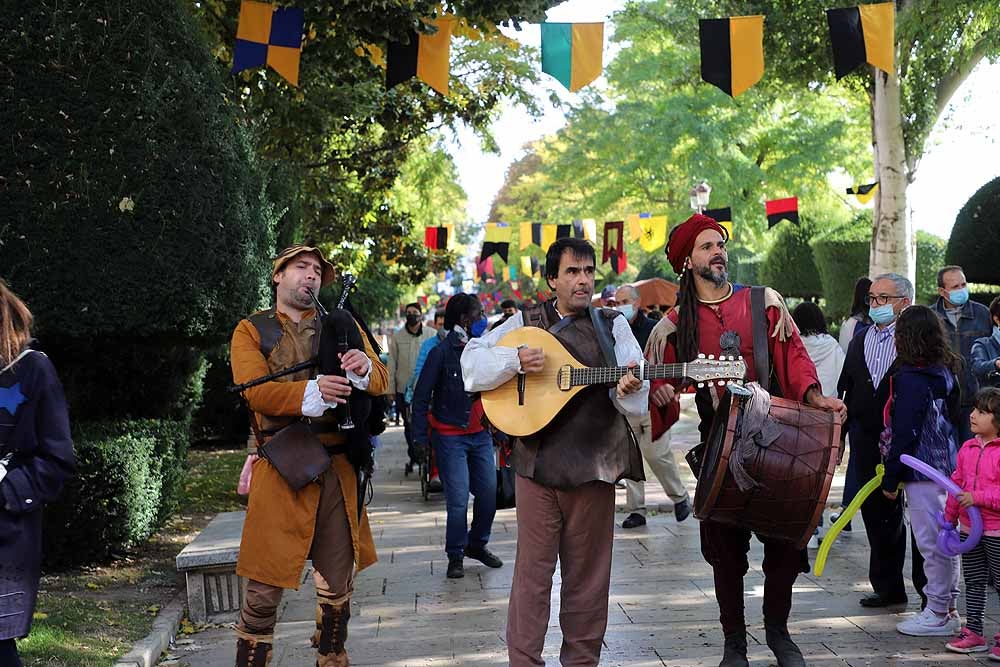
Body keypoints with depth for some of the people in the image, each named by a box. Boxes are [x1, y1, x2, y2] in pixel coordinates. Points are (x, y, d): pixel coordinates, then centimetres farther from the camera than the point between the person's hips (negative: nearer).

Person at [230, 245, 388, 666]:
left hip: (338, 469, 3)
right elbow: (254, 391, -10)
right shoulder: (252, 330, 7)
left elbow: (381, 382, 7)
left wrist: (365, 369, -18)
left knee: (337, 584, 11)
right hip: (281, 469, -3)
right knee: (265, 588, -3)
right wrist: (309, 393, -27)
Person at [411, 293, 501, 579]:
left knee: (489, 492, 6)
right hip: (450, 436, -6)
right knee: (458, 499, -7)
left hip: (480, 433, 6)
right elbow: (421, 396, -8)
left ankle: (477, 544, 28)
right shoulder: (442, 352, -10)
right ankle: (455, 556, 9)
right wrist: (420, 436, -13)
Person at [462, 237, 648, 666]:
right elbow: (472, 361, 3)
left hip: (595, 462, 1)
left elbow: (638, 400, -3)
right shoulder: (525, 322, 7)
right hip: (537, 459, 0)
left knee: (588, 572, 8)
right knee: (533, 568, 3)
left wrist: (627, 390, -26)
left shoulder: (613, 325, 6)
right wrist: (516, 359, -13)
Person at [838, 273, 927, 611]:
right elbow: (847, 389, 15)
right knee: (877, 515, 11)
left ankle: (928, 588, 15)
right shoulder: (860, 339, 12)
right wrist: (840, 431, 10)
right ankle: (887, 586, 22)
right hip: (867, 441, 6)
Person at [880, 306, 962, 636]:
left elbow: (904, 433, -17)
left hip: (922, 472, -9)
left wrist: (891, 478, -10)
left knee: (932, 543, -2)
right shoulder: (946, 373, 9)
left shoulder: (910, 379, -16)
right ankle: (948, 609, 23)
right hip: (947, 466, 9)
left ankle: (938, 615, 6)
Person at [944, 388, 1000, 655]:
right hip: (969, 529, 7)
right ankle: (973, 632, 23)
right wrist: (949, 518, 17)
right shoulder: (967, 448, 6)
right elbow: (957, 483, 14)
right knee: (974, 582, 14)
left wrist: (978, 497, -25)